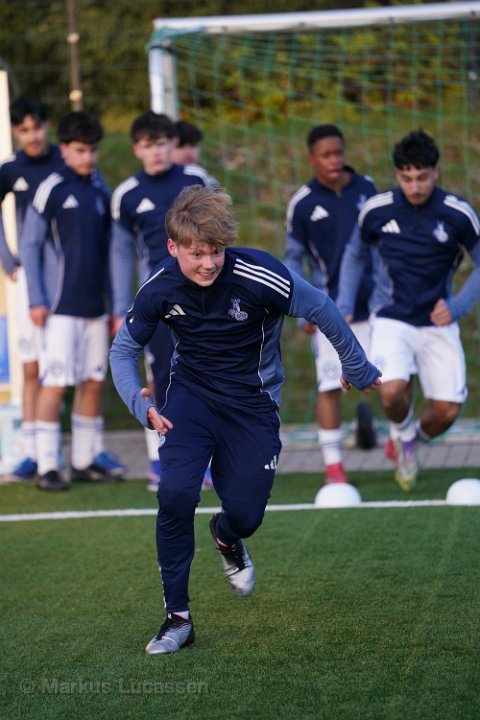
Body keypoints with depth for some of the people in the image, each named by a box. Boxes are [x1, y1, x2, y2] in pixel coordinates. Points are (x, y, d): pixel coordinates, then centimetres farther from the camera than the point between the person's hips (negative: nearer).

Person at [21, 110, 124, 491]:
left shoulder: (100, 188, 9)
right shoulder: (52, 189, -6)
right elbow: (30, 246, -5)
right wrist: (36, 300, -11)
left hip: (95, 305, 6)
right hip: (61, 306, -6)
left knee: (93, 382, 8)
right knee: (55, 383, -8)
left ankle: (86, 460, 17)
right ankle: (47, 466, -4)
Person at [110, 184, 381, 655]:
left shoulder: (259, 277, -26)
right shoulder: (159, 290, -17)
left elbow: (320, 310, -10)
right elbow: (124, 349, -2)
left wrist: (357, 369, 3)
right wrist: (141, 406, -20)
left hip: (252, 401, -1)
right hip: (191, 394, 1)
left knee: (245, 514, -1)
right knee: (176, 493, -21)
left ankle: (226, 537, 42)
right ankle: (177, 617, -9)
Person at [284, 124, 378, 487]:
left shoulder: (366, 189, 3)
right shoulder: (303, 203, -4)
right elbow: (294, 259, 3)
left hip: (371, 304, 2)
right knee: (330, 385, -6)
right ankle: (333, 464, 3)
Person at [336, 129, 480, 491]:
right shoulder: (377, 210, -7)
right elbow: (355, 254, 13)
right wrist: (344, 307, 5)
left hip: (438, 322, 1)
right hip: (392, 320, -1)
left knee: (447, 410, -8)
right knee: (393, 390, -27)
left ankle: (411, 440, 28)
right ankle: (404, 435, 10)